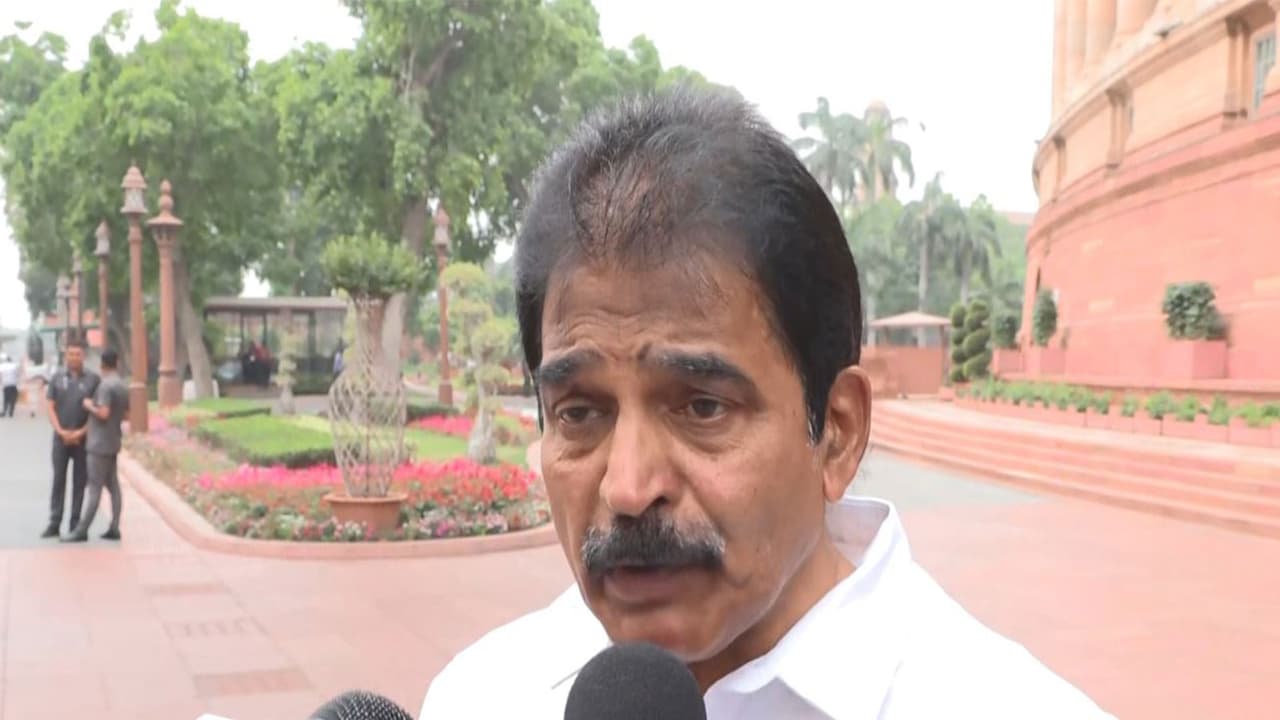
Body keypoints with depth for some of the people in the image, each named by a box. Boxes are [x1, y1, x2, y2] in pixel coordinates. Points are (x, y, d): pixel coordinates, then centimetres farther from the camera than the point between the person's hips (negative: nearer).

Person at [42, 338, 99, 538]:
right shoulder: (57, 377, 4)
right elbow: (51, 408, 3)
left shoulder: (93, 379, -1)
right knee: (58, 480, 3)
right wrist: (61, 431, -10)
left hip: (83, 438, -1)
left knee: (80, 482, 4)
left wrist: (81, 432, -11)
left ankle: (75, 524, 10)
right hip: (61, 437, 1)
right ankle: (54, 524, 6)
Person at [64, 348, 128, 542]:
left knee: (94, 488, -8)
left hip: (100, 444, -9)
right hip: (112, 443, 9)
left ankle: (81, 530, -7)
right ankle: (114, 528, 9)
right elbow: (126, 414, 18)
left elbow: (103, 414, -22)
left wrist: (89, 406, -7)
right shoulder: (123, 386, 11)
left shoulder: (105, 385, -16)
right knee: (113, 485, 8)